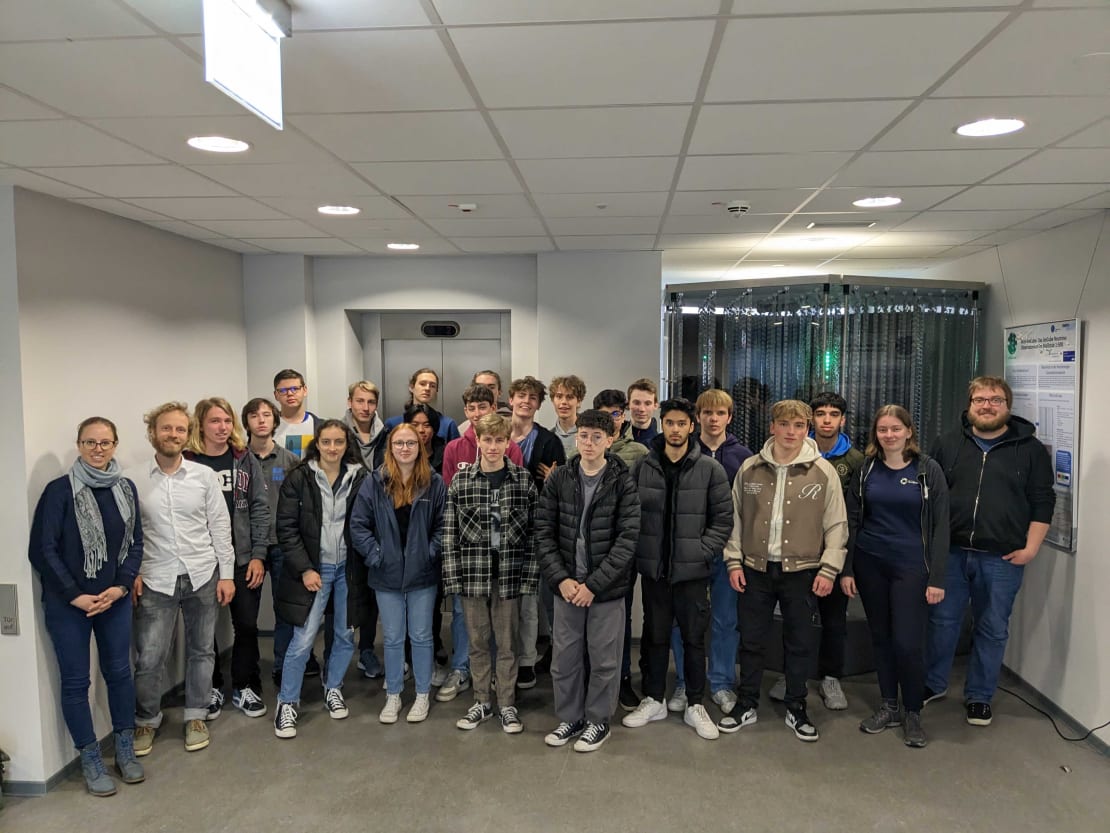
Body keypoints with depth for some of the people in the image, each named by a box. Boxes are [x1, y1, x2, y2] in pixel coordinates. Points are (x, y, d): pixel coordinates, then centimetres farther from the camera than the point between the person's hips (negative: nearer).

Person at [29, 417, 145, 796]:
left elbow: (136, 542, 6)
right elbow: (42, 550, -10)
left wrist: (121, 585, -6)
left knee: (119, 671, 11)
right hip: (68, 603, -3)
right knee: (75, 680, 7)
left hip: (115, 598, 4)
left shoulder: (126, 488, 2)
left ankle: (125, 750, 26)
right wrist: (74, 595, -11)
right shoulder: (59, 490, -11)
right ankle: (91, 761, 20)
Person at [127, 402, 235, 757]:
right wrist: (130, 574, -5)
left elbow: (220, 526, 1)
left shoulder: (205, 476, -2)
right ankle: (146, 720, 26)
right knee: (148, 658, 2)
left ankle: (196, 716, 29)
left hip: (203, 576, 1)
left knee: (201, 650, 12)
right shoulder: (132, 480, -4)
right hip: (156, 580, -1)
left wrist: (226, 573, -1)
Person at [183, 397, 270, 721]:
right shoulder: (187, 462, -5)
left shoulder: (246, 460, 3)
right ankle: (211, 688, 29)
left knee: (247, 624, 8)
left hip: (244, 559, 2)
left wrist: (258, 555, -3)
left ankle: (245, 687, 26)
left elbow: (260, 509, 2)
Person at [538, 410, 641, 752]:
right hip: (566, 585, 3)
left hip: (607, 587, -2)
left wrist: (594, 584, -16)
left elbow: (628, 538, -12)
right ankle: (570, 717, 32)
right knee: (564, 657, 12)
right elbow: (544, 531, 1)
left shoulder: (623, 483, -8)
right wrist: (561, 579, -10)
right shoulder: (558, 479, 0)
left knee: (604, 659, 9)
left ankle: (598, 721, 29)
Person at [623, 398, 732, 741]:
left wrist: (703, 551, -10)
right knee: (655, 636, 14)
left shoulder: (710, 469, -3)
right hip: (653, 568, 1)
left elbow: (723, 518, -2)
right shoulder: (643, 467, -1)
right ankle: (653, 700, 30)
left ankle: (695, 706, 26)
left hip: (692, 571, -1)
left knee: (694, 638, 10)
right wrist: (638, 550, -5)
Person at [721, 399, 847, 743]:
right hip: (755, 569, 1)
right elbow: (735, 517, 6)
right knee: (751, 640, 10)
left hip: (801, 571, -1)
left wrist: (829, 568, -5)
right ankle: (747, 706, 27)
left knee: (798, 643, 11)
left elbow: (836, 525, 0)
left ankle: (796, 710, 28)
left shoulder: (823, 471, -4)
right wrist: (734, 561, 2)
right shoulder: (750, 468, 1)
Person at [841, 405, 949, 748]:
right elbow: (852, 522, 7)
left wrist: (937, 578, -8)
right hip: (870, 565, 3)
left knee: (908, 642, -6)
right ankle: (888, 706, 26)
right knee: (881, 637, 11)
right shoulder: (866, 471, 4)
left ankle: (913, 713, 15)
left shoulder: (928, 471, -3)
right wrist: (846, 569, 2)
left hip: (911, 566, -3)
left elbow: (939, 526, -3)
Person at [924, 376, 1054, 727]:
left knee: (992, 630, 9)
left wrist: (1031, 548, -6)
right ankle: (933, 684, 27)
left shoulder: (1030, 449, 1)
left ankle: (979, 696, 25)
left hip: (1002, 558, -1)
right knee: (942, 621, 10)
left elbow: (1042, 502, 1)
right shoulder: (948, 444, 5)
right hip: (950, 552, 1)